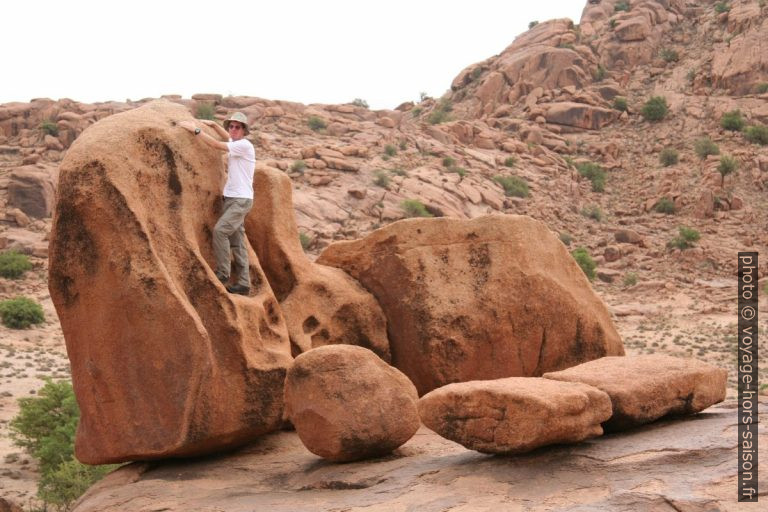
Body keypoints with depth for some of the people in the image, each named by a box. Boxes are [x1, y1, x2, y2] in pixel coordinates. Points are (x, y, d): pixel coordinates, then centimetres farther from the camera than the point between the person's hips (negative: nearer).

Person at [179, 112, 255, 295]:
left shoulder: (244, 145, -13)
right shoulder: (235, 143, 13)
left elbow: (216, 145, -18)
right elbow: (227, 137, 37)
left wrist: (195, 130, -14)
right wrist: (214, 125, 24)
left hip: (241, 200, -9)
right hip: (230, 198, 9)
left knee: (220, 230, -21)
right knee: (236, 241, 6)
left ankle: (223, 272, -14)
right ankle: (243, 283, 6)